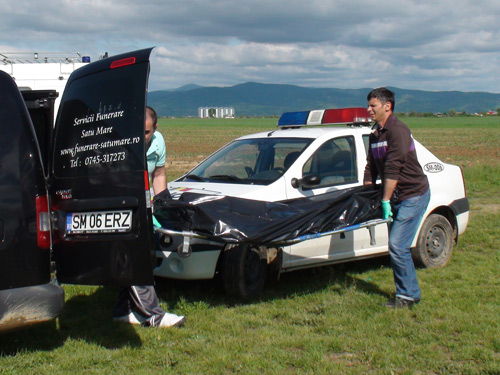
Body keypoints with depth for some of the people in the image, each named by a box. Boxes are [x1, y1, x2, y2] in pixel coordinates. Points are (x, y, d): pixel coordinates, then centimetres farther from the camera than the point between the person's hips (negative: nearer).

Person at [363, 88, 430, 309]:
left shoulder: (398, 131, -18)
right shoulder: (375, 135, 11)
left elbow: (393, 169, -23)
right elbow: (371, 168, 14)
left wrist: (385, 201, -22)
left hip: (413, 195, -9)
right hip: (398, 199, 9)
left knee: (397, 246, -11)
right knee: (396, 247, 11)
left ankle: (408, 295, 2)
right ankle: (408, 293, 21)